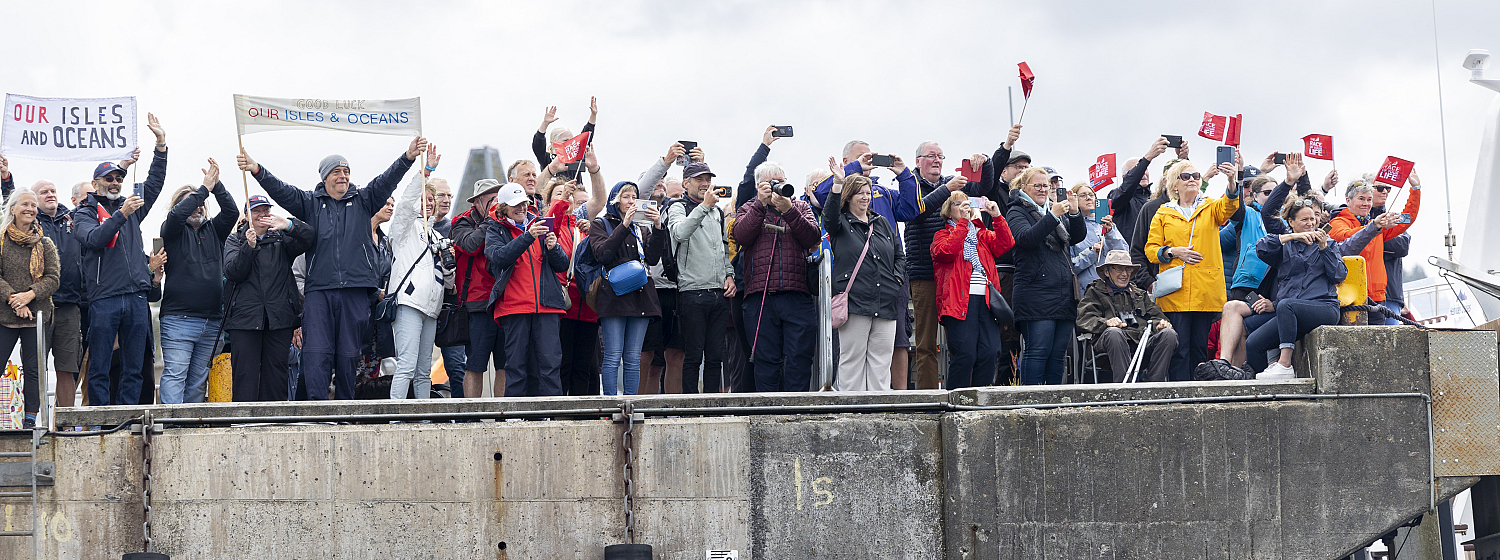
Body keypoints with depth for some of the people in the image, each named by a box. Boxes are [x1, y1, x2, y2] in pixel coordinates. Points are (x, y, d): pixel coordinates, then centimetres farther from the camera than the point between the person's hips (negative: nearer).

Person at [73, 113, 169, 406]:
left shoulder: (131, 206, 18)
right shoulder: (84, 213, 6)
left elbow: (155, 182, 12)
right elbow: (94, 239, -12)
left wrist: (161, 143, 4)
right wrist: (121, 214, -20)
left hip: (136, 298, 4)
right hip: (103, 299, -4)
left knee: (134, 368, 4)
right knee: (100, 368, -3)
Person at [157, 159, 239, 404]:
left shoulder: (213, 230, 17)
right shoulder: (173, 232, 5)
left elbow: (231, 212, 4)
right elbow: (177, 214, -15)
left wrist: (216, 185, -8)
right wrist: (205, 188, -13)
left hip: (211, 321, 5)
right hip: (178, 318, -5)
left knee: (198, 380, 8)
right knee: (174, 375, -12)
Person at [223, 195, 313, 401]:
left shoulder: (281, 238, 13)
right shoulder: (235, 239, 13)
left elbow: (307, 239, -7)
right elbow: (232, 272, -2)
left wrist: (289, 225, -26)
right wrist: (248, 247, -16)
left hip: (279, 317, 1)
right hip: (245, 317, -1)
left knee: (277, 373, 1)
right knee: (245, 373, -6)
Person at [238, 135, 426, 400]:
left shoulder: (361, 201, 12)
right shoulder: (310, 202, 11)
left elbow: (385, 182, 0)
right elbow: (281, 191, 0)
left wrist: (408, 158, -16)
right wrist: (257, 170, -16)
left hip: (354, 291, 1)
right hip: (319, 289, -1)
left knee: (348, 354, 5)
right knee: (316, 352, -10)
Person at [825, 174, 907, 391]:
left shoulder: (882, 224, 20)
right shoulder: (841, 224, 5)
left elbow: (900, 255, 25)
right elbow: (830, 217, -19)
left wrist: (897, 276, 6)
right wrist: (837, 186, -29)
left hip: (885, 305, 4)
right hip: (854, 301, -4)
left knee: (881, 360, 3)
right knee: (852, 359, -3)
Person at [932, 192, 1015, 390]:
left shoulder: (982, 234, 25)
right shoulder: (943, 235, 13)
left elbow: (1006, 244, 8)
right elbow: (947, 251, -11)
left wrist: (997, 217, -2)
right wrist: (963, 221, -10)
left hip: (986, 299, 4)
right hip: (960, 300, -4)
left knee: (989, 351, -7)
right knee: (965, 353, -15)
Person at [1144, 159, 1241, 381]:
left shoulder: (1210, 207, 12)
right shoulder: (1163, 214, 12)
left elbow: (1227, 208, -11)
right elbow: (1151, 249, 11)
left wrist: (1232, 184, -31)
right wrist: (1173, 252, -9)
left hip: (1206, 291, 1)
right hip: (1176, 292, -1)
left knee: (1200, 347, 3)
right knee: (1179, 348, -7)